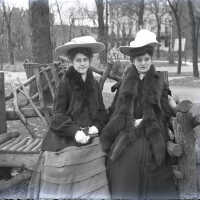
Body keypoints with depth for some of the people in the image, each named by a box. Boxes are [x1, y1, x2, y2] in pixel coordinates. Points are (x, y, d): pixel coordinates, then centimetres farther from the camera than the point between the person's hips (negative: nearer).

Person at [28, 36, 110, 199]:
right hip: (67, 142, -3)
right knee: (66, 187, -2)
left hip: (91, 141, 4)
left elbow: (102, 112, 12)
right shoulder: (65, 83, -3)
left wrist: (96, 126, -7)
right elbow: (58, 115, -6)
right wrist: (75, 131, -18)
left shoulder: (94, 84, 9)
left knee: (91, 184, 1)